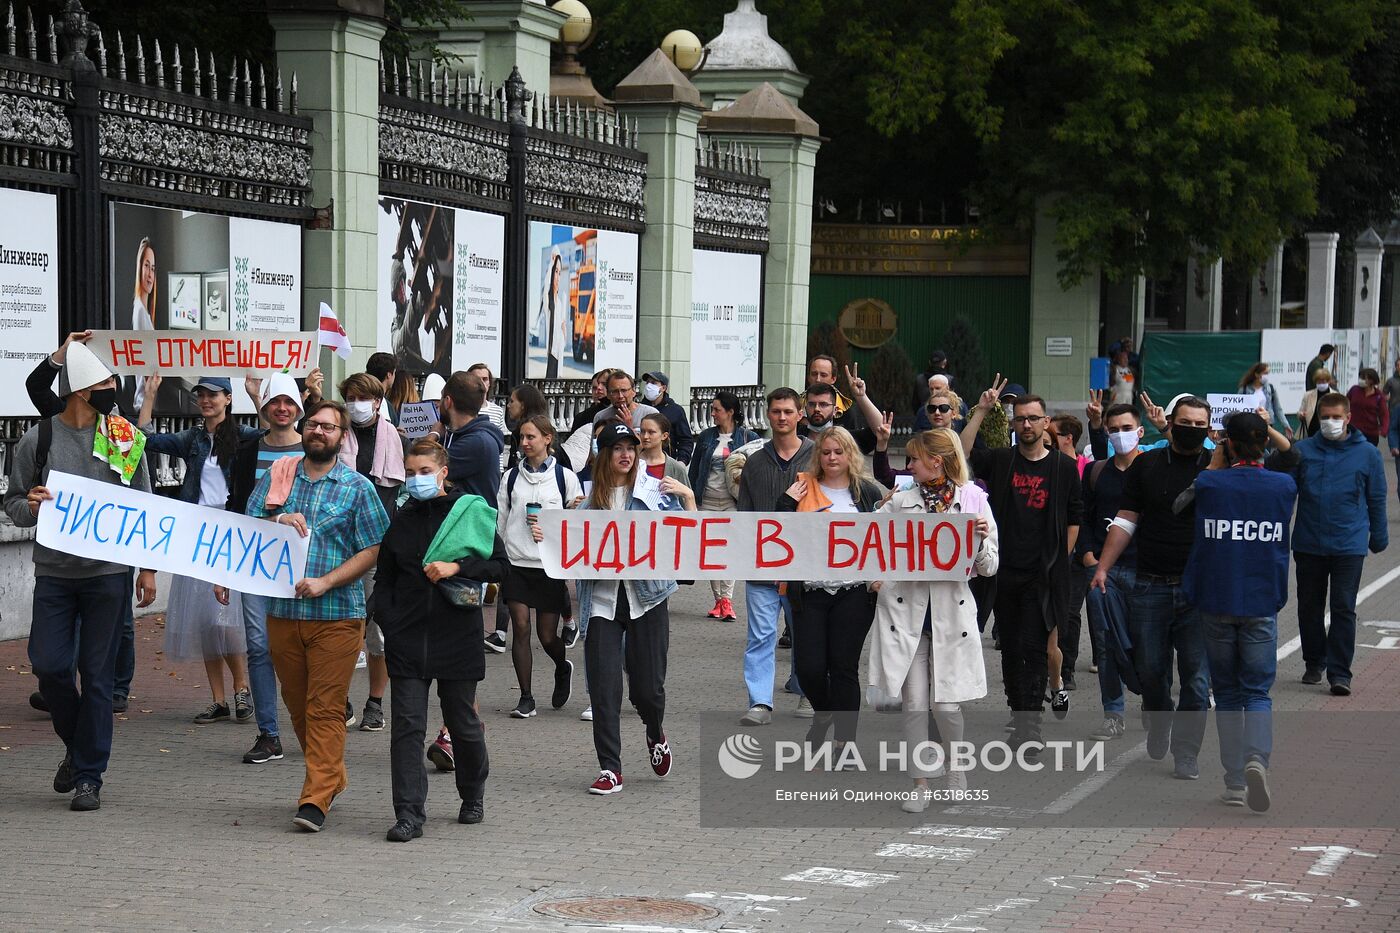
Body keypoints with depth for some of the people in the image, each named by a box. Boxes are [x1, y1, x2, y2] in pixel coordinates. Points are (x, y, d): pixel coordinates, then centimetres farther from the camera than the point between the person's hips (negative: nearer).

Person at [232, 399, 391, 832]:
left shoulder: (358, 488, 3)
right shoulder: (277, 478, 11)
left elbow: (372, 550, -2)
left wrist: (325, 582, -13)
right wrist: (278, 520, -14)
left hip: (337, 614, -4)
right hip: (282, 612, 4)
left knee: (326, 709, -7)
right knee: (297, 704, 12)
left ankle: (316, 798, -10)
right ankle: (331, 776, 28)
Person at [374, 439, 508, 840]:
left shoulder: (472, 513, 1)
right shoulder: (401, 520, 9)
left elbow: (499, 564, -1)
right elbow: (384, 580, 14)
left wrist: (456, 568, -15)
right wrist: (389, 623, 1)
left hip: (458, 637, -2)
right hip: (407, 639, 2)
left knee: (463, 723, 9)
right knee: (407, 724, -6)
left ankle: (473, 796, 32)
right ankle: (409, 814, -7)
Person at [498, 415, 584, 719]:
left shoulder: (565, 476, 2)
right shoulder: (511, 476, 8)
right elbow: (500, 521, 12)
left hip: (551, 566, -2)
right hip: (516, 563, 2)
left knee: (547, 636, 2)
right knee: (520, 628, -6)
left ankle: (563, 670, 35)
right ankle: (526, 698, 2)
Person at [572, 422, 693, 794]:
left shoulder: (652, 491, 1)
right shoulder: (589, 498, 8)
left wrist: (687, 495, -14)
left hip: (645, 596, -2)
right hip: (603, 598, 2)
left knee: (648, 685, 2)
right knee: (603, 686, -5)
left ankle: (656, 735, 35)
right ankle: (610, 769, 2)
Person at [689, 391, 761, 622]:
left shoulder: (748, 438, -1)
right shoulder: (706, 437, 9)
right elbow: (694, 469, 14)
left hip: (733, 501, -4)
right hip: (708, 501, 4)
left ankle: (727, 599, -15)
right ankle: (719, 600, 11)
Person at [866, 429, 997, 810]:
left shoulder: (973, 500, 3)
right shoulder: (901, 501, 7)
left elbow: (988, 567, 5)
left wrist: (981, 539, -14)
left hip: (951, 611, -2)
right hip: (906, 610, 2)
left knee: (946, 704, -3)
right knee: (914, 703, 1)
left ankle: (957, 769, 23)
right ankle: (921, 782, 12)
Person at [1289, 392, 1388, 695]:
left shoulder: (1367, 454, 0)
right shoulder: (1303, 451, 1)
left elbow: (1376, 500, 8)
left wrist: (1379, 539, 11)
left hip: (1350, 545, -2)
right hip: (1308, 544, 2)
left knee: (1344, 609, -4)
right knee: (1310, 607, 11)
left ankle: (1339, 672, -1)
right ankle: (1314, 663, 27)